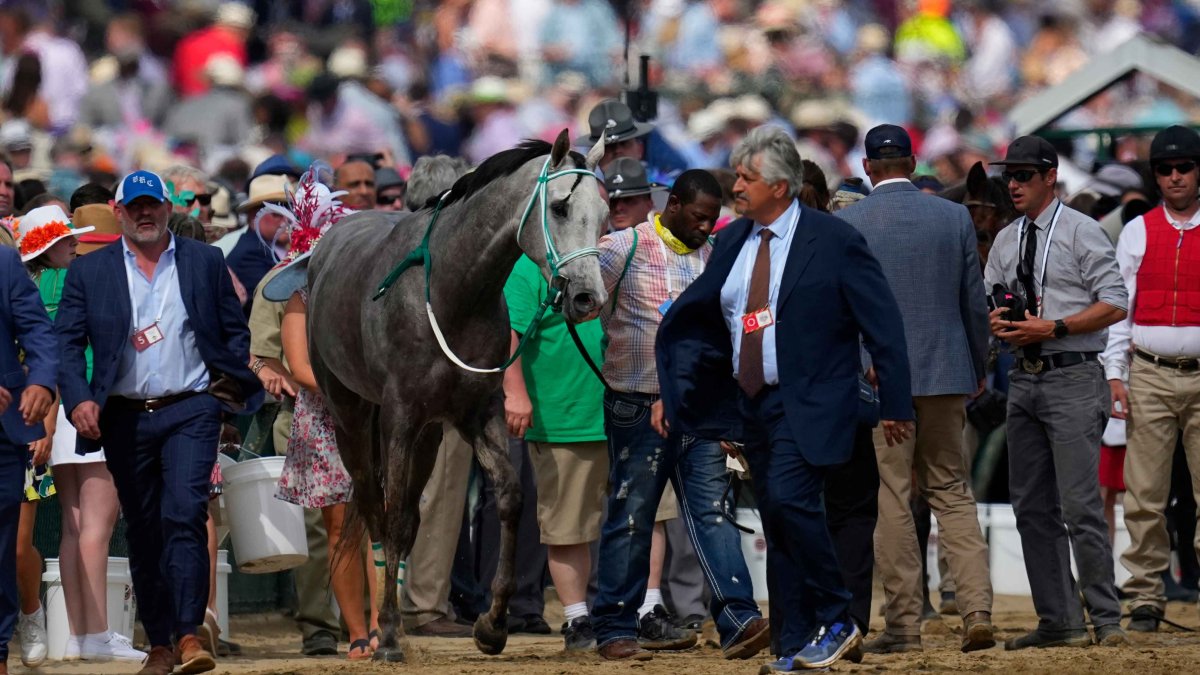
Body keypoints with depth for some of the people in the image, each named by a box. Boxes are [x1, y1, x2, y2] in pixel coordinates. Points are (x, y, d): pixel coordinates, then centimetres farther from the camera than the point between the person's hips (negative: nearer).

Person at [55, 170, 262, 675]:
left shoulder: (205, 263, 7)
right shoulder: (89, 272, 7)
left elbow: (236, 332, 12)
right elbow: (66, 343, 3)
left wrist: (235, 386, -2)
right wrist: (78, 399, -12)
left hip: (190, 410, -2)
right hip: (124, 419, 2)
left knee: (185, 515, -17)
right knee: (144, 533, 6)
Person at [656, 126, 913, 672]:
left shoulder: (833, 241, -8)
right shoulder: (732, 242, 9)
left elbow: (884, 327, -6)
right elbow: (697, 320, 17)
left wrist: (895, 405, -8)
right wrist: (674, 391, 7)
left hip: (809, 406, -7)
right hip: (750, 403, 7)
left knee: (787, 499, -23)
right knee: (778, 526, 7)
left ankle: (836, 622, -10)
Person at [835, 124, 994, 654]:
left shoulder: (844, 224, -5)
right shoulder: (954, 217, 3)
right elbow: (975, 302, 7)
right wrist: (978, 369, 18)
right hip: (946, 373, 3)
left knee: (891, 498, 2)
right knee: (952, 492, 10)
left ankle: (904, 623, 2)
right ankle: (977, 612, -2)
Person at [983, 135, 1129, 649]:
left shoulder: (1081, 232, -4)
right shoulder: (1005, 241, 16)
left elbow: (1115, 304, -9)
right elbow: (985, 302, 20)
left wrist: (1053, 327, -16)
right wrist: (995, 322, -3)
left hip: (1073, 380, -7)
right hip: (1024, 377, 7)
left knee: (1080, 505, -11)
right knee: (1032, 507, 7)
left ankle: (1106, 620, -6)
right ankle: (1058, 621, 13)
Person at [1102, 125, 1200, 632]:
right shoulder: (1137, 233, 11)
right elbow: (1118, 305, 9)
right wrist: (1115, 375, 1)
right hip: (1149, 376, 1)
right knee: (1144, 495, -2)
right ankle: (1146, 598, 3)